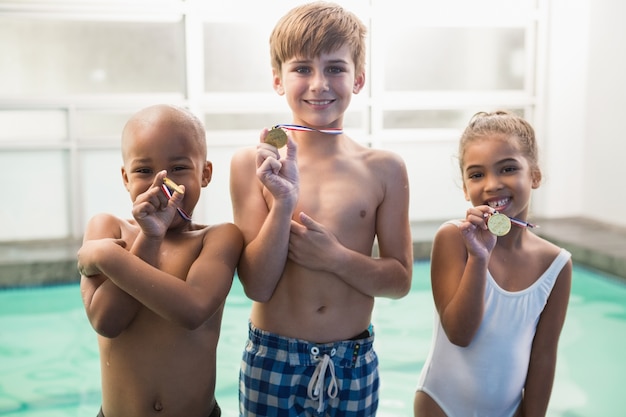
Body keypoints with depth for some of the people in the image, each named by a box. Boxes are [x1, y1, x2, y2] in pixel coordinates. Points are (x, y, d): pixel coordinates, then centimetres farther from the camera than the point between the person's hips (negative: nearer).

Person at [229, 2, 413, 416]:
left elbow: (400, 280, -2)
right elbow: (257, 285, -10)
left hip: (355, 362, 1)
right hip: (273, 362, -1)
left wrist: (334, 256, -17)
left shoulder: (384, 169, -4)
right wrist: (283, 203, -22)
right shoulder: (252, 163, -7)